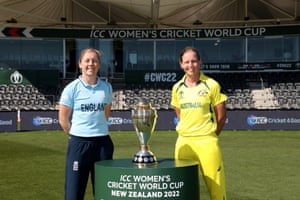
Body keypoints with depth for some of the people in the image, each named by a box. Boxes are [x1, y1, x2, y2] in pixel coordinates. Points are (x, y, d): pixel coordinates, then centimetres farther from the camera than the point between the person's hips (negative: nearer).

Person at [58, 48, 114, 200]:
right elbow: (63, 118, 0)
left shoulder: (106, 87, 6)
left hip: (103, 142, 4)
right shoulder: (72, 88, -4)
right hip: (79, 143, -3)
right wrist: (75, 136, 7)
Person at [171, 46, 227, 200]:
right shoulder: (177, 88, 8)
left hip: (206, 141, -4)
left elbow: (221, 115, 1)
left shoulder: (211, 85, -3)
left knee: (216, 185, -5)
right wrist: (187, 132, 13)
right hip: (183, 142, 4)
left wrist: (210, 135, 2)